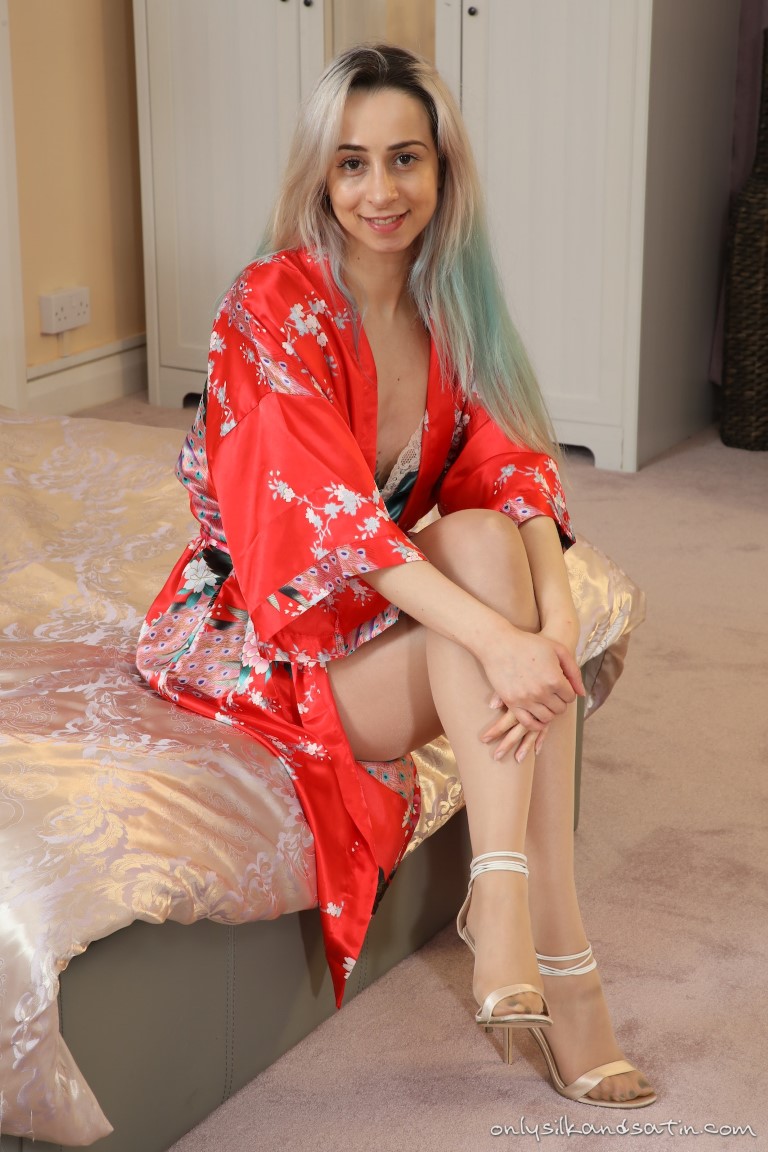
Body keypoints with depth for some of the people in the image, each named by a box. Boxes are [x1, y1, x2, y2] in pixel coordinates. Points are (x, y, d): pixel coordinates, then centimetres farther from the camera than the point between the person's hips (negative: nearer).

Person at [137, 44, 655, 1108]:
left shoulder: (449, 311, 2)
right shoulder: (274, 305, -17)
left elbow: (512, 467, -10)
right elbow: (332, 512, -28)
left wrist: (556, 614, -30)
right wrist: (498, 637, -37)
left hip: (386, 598, 5)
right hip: (265, 624, -5)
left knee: (488, 540, -26)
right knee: (481, 547, -27)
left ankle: (503, 899, -28)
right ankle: (552, 945, -30)